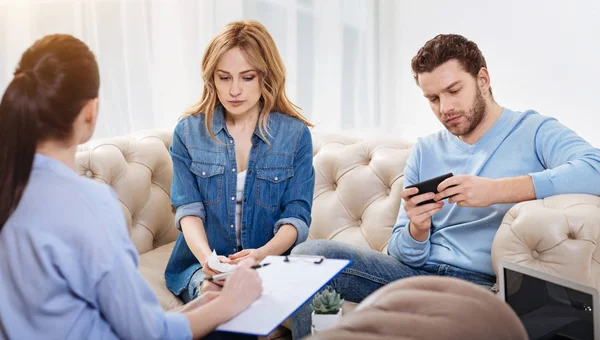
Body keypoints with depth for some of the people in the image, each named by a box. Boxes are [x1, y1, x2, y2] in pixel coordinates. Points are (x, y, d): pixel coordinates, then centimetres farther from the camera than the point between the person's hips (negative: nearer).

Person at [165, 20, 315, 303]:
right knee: (214, 294, -33)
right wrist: (206, 257, -25)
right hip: (202, 265, 0)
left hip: (273, 263, 1)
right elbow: (189, 209, -3)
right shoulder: (188, 132, 2)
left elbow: (296, 218, -4)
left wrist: (262, 254, -25)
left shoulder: (295, 134, -1)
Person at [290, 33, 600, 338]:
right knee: (310, 254, -15)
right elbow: (404, 255, 12)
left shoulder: (533, 132, 2)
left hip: (486, 283, -4)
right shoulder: (425, 152, 14)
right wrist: (417, 229, -13)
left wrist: (495, 190, -27)